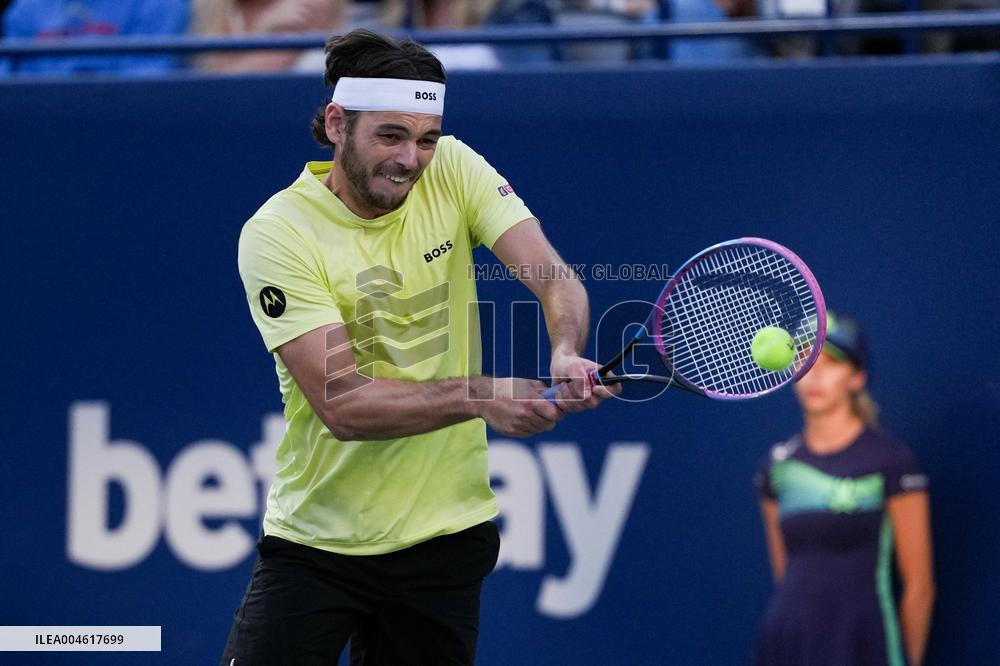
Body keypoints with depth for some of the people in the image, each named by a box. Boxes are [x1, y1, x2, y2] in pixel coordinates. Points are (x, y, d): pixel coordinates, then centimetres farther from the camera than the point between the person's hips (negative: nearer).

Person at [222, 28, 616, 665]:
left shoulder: (452, 170, -3)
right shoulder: (277, 234, -14)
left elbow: (555, 277, -12)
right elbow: (340, 404, -21)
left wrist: (566, 354, -34)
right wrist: (479, 396, -32)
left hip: (445, 538, 3)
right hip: (314, 538, -3)